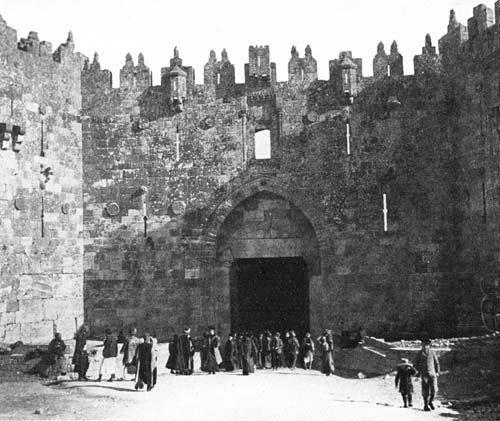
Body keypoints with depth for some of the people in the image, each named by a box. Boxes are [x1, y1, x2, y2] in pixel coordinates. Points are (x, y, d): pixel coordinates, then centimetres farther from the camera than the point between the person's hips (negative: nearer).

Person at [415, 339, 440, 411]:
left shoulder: (432, 351, 3)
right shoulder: (420, 353, 1)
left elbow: (436, 362, 10)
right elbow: (416, 364, 9)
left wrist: (437, 372, 6)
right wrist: (419, 371, -3)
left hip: (432, 373, 1)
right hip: (424, 374, -1)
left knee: (434, 389, -7)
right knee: (425, 390, -2)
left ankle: (431, 401, 17)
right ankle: (426, 405, 10)